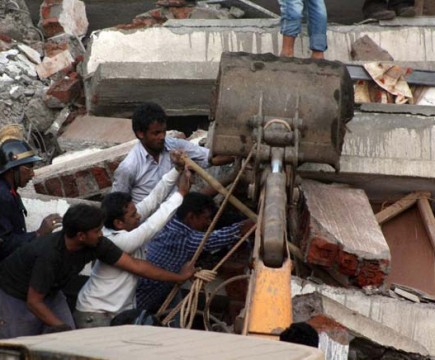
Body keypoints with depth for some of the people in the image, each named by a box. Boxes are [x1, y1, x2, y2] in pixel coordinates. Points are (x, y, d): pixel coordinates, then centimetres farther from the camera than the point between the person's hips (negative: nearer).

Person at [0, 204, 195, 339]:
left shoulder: (96, 244, -20)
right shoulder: (49, 255, -40)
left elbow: (135, 265, -13)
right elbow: (33, 301, -31)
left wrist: (179, 277, -9)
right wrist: (61, 328, -30)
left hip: (49, 292, 7)